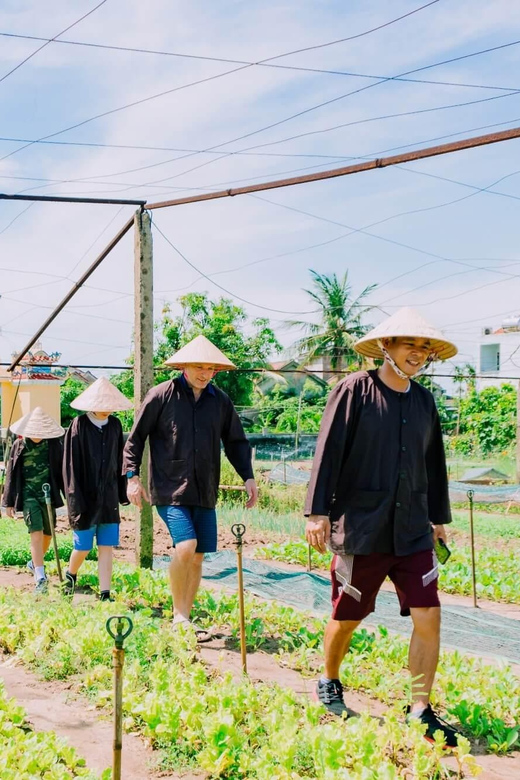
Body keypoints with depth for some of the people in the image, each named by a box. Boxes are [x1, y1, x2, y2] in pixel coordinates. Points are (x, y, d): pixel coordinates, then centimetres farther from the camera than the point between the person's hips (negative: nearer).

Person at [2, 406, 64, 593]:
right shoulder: (19, 446, -1)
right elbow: (11, 474, 6)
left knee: (47, 534, 12)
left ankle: (35, 564, 39)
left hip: (49, 494, 2)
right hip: (28, 494, -2)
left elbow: (62, 470, 5)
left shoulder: (54, 444, -2)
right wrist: (9, 502, 6)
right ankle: (40, 578, -16)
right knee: (36, 533, -14)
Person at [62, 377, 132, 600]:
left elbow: (119, 461, 10)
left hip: (108, 497, 3)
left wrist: (122, 493, 8)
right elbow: (71, 465, -9)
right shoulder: (79, 425, -8)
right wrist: (76, 501, -13)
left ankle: (105, 594, 8)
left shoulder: (115, 425, 4)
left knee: (107, 547, 2)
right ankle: (70, 575, 34)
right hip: (86, 496, -3)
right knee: (83, 546, 4)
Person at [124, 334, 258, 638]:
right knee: (186, 547, -20)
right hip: (170, 489, -5)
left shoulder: (220, 400, 7)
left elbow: (236, 441, 16)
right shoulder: (162, 395, -5)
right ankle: (179, 616, -2)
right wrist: (133, 476, -5)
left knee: (198, 557, 8)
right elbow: (136, 437, 1)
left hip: (205, 492, 5)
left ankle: (185, 619, 22)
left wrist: (248, 476, 5)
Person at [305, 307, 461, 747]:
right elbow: (328, 453, -10)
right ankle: (329, 685, 36)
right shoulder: (355, 390, -8)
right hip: (361, 529, -4)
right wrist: (318, 511, -14)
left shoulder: (424, 400, 9)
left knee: (428, 618, -3)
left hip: (413, 532, 5)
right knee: (347, 618, 10)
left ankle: (421, 710, 12)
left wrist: (439, 517, 21)